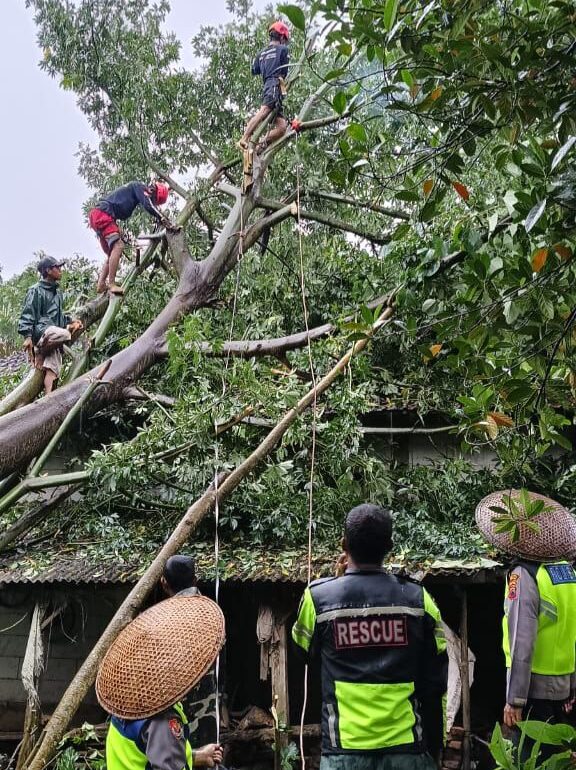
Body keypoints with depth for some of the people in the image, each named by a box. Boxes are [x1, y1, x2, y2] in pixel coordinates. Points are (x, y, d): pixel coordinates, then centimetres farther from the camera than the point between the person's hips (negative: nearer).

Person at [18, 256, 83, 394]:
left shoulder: (57, 292, 23)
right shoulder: (36, 291, -2)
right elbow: (27, 315, -8)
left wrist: (69, 321, 19)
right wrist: (27, 336, -19)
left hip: (54, 334, 8)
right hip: (40, 331, -7)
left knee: (52, 369, -10)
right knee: (64, 334, -37)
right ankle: (40, 355, -14)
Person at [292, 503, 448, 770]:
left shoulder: (318, 596, -6)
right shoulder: (417, 598, -4)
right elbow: (435, 681, 1)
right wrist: (433, 749, 13)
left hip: (344, 748, -1)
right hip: (406, 746, 1)